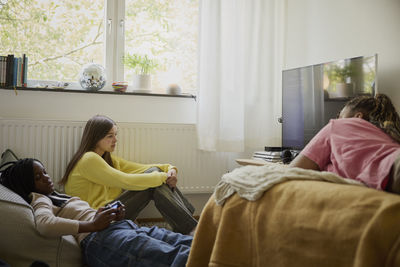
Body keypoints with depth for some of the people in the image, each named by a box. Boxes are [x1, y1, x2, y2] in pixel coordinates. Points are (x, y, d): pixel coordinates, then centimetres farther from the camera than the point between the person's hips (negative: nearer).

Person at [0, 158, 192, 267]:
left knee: (189, 243, -11)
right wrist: (92, 224, -16)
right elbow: (44, 224, -15)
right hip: (100, 239, -9)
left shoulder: (60, 197, 35)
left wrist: (114, 214, 9)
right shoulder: (40, 200, 9)